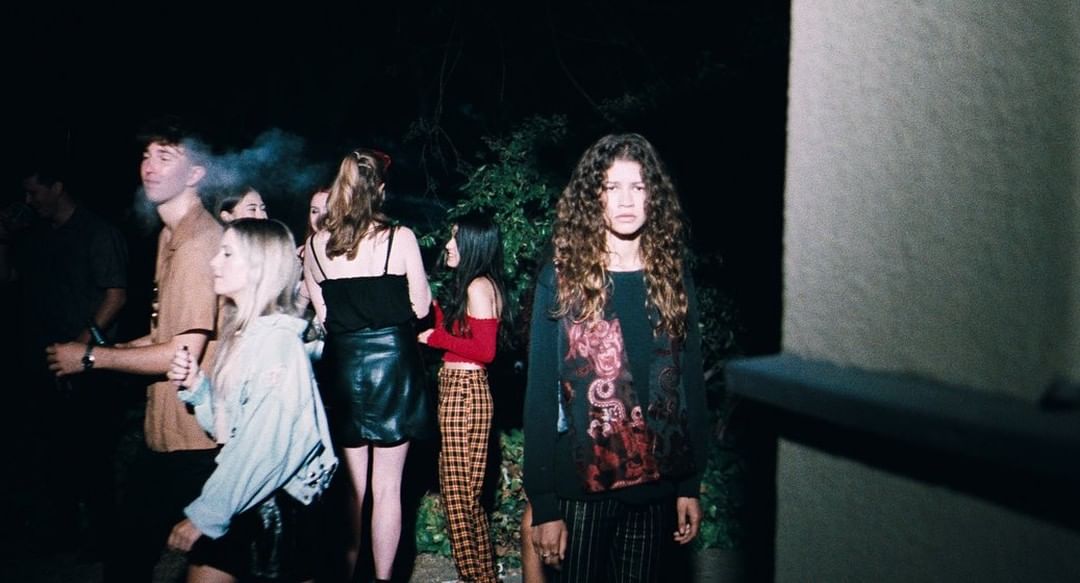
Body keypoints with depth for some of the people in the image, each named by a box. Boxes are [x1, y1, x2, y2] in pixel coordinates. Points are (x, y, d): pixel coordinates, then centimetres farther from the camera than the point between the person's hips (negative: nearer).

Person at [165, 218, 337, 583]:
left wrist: (205, 514, -17)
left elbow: (264, 447, -23)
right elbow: (226, 429, 9)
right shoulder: (240, 333, 9)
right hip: (241, 501, 7)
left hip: (277, 506, -7)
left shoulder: (277, 340, -18)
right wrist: (195, 386, -6)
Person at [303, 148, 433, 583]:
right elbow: (420, 306, -3)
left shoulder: (316, 246, 2)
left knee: (352, 482, 16)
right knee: (387, 485, 5)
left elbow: (323, 314, 5)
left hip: (342, 364, 3)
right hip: (392, 360, -3)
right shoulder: (399, 237, -8)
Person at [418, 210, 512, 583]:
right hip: (458, 389, 10)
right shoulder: (472, 285, 17)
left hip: (464, 391, -10)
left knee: (459, 493, -2)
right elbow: (451, 330, 14)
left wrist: (436, 338, -10)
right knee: (466, 491, 14)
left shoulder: (478, 286, -12)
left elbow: (485, 350, -18)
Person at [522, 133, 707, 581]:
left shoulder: (673, 279, 3)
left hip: (656, 487, 3)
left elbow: (691, 386, 6)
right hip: (579, 488, -2)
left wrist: (690, 486, 2)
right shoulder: (561, 280, -5)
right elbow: (540, 394, -7)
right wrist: (543, 504, -10)